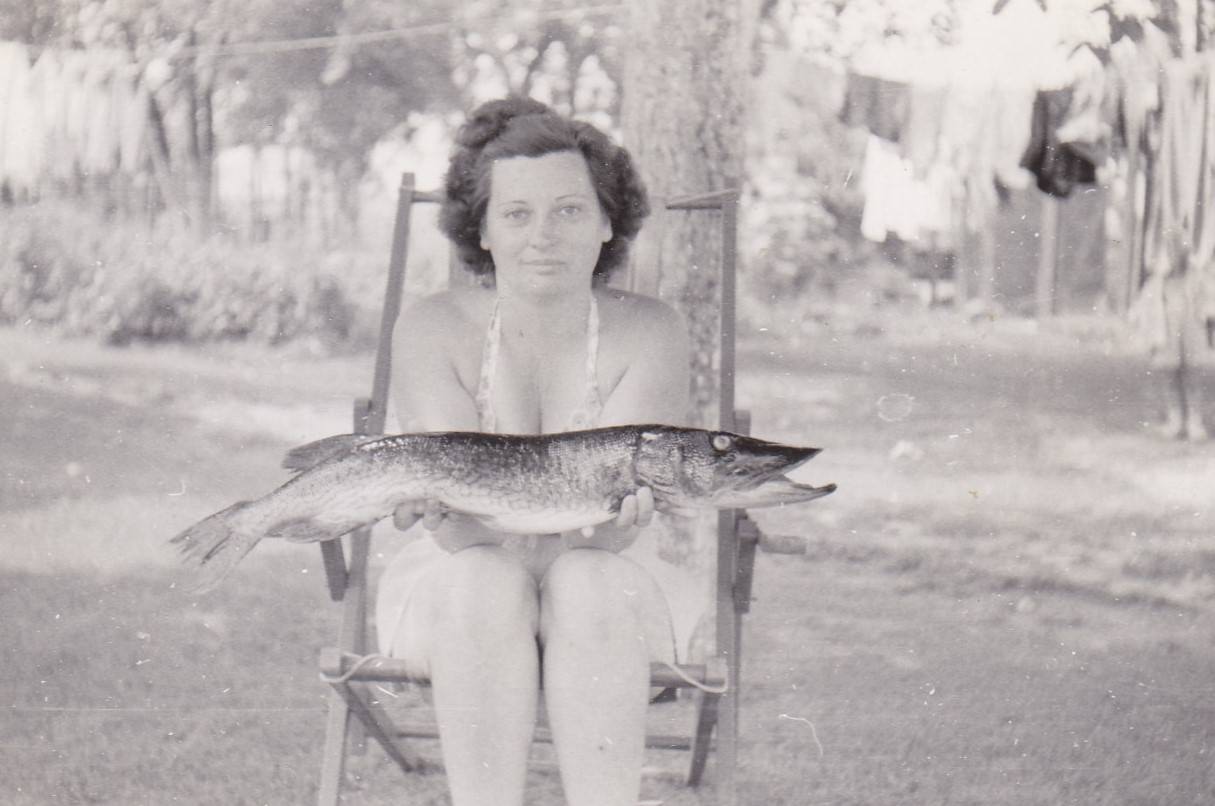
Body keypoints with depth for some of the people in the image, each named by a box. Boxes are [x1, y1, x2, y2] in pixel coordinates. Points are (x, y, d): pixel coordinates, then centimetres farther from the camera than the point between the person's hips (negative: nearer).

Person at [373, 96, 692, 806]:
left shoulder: (650, 334, -10)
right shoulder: (434, 331, -11)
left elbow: (614, 530, -20)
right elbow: (463, 528, -20)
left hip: (605, 611, 0)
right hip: (454, 599, 0)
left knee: (588, 581, -33)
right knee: (485, 581, -33)